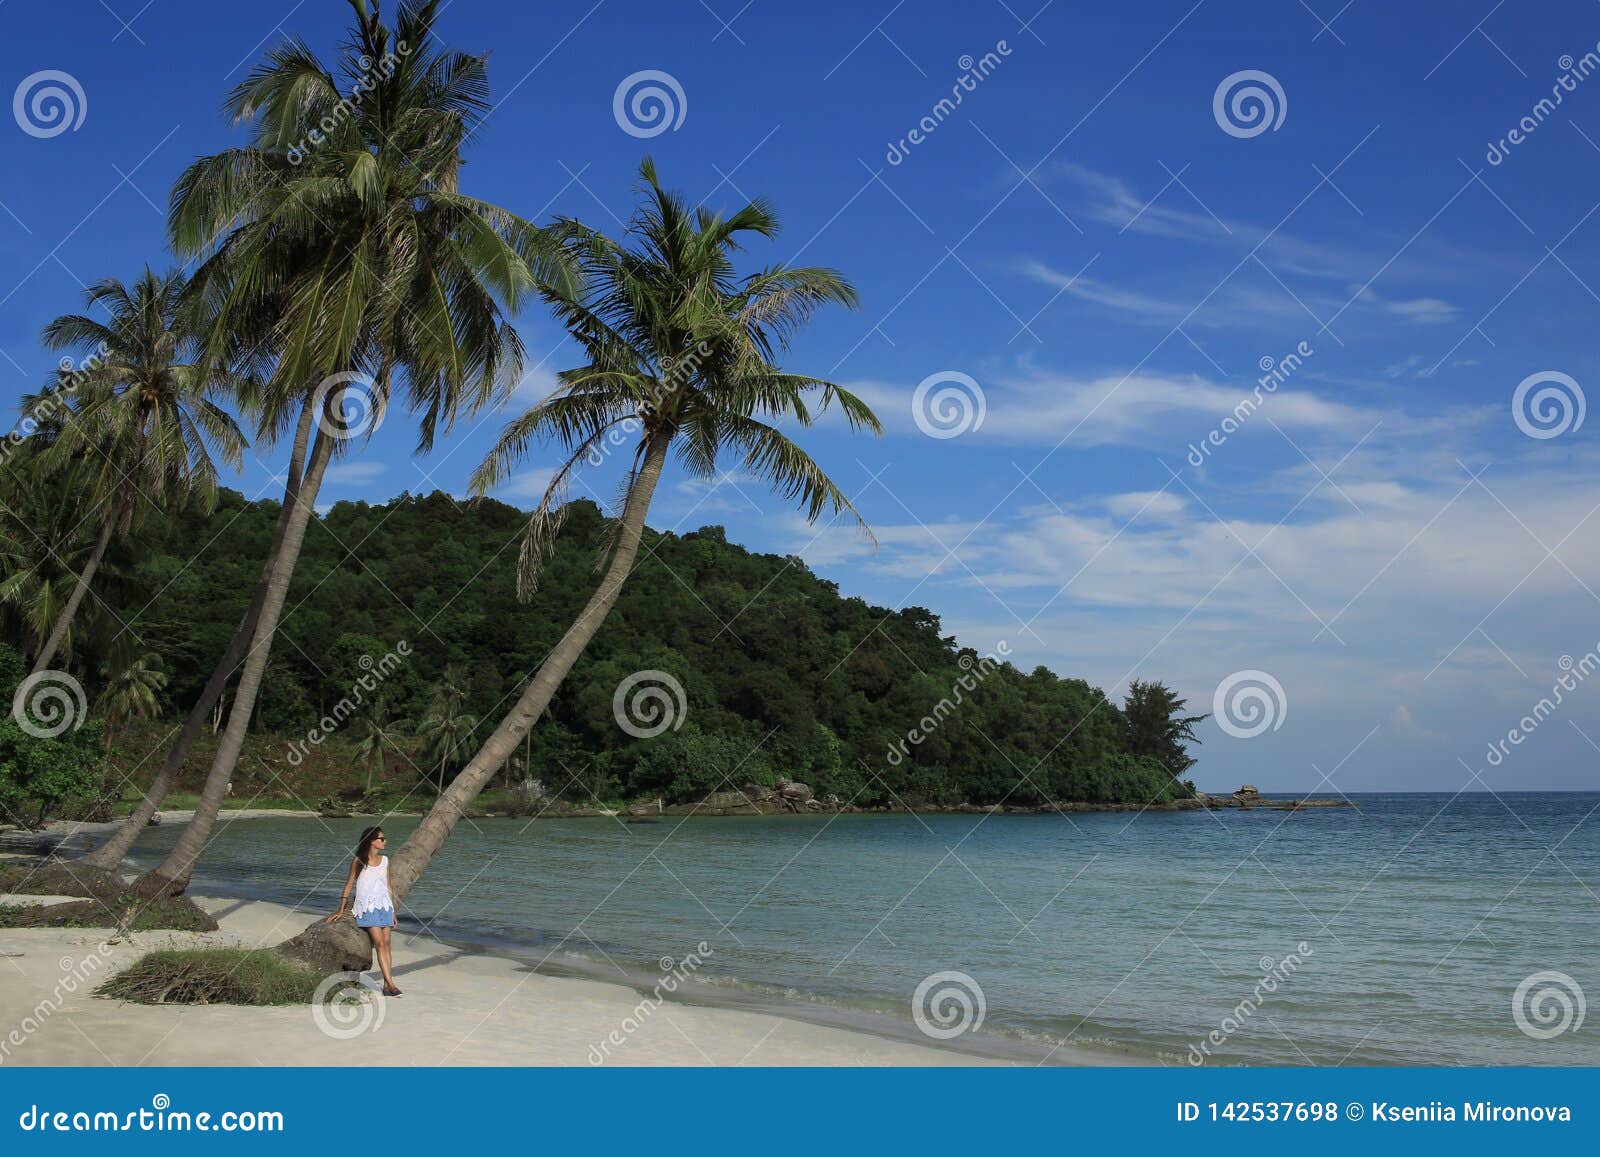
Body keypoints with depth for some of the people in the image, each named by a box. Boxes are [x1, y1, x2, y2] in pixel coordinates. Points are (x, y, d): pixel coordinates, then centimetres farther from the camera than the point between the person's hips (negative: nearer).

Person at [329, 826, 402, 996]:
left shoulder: (384, 860, 12)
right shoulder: (358, 862, -2)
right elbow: (348, 885, 5)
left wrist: (393, 912, 17)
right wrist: (340, 911, 6)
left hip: (384, 905, 5)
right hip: (367, 907, -5)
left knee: (386, 944, -2)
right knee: (380, 943, -14)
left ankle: (386, 985, -2)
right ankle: (390, 983, -19)